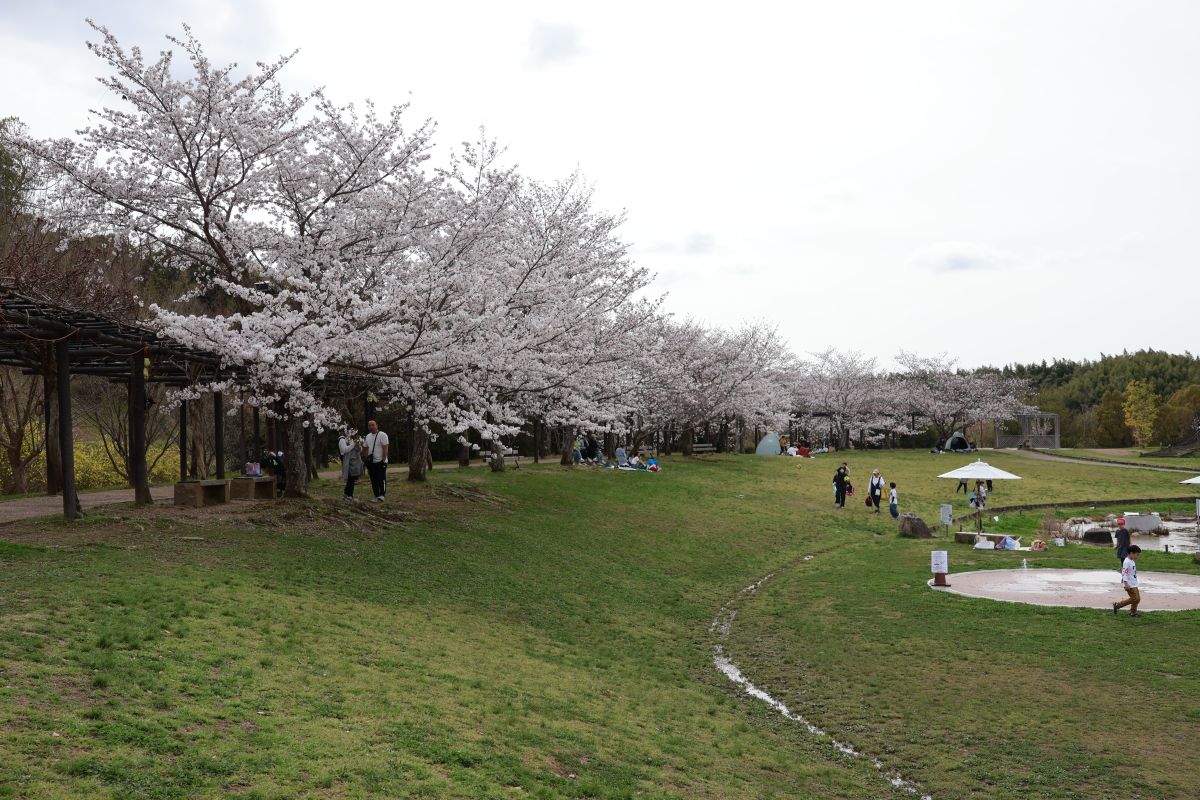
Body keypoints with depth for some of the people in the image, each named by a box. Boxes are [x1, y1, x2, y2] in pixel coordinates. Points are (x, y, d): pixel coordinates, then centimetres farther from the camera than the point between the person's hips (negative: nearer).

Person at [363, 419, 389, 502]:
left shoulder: (382, 435, -10)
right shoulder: (368, 436, 12)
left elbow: (385, 449, -14)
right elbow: (366, 449, 17)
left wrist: (383, 460, -18)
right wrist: (366, 459, 11)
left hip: (380, 462, -7)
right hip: (371, 462, 7)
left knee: (381, 479, -8)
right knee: (373, 480, 9)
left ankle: (381, 495, -7)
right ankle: (376, 496, 15)